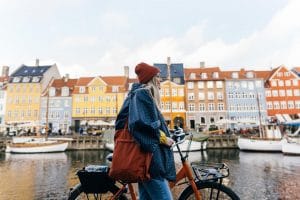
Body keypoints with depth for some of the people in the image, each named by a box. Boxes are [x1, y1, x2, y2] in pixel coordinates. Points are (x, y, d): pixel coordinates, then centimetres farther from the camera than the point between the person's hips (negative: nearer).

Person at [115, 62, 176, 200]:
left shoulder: (142, 94, 22)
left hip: (147, 156, 10)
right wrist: (163, 138, -9)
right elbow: (143, 124, -22)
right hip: (149, 157, -10)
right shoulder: (142, 94, -8)